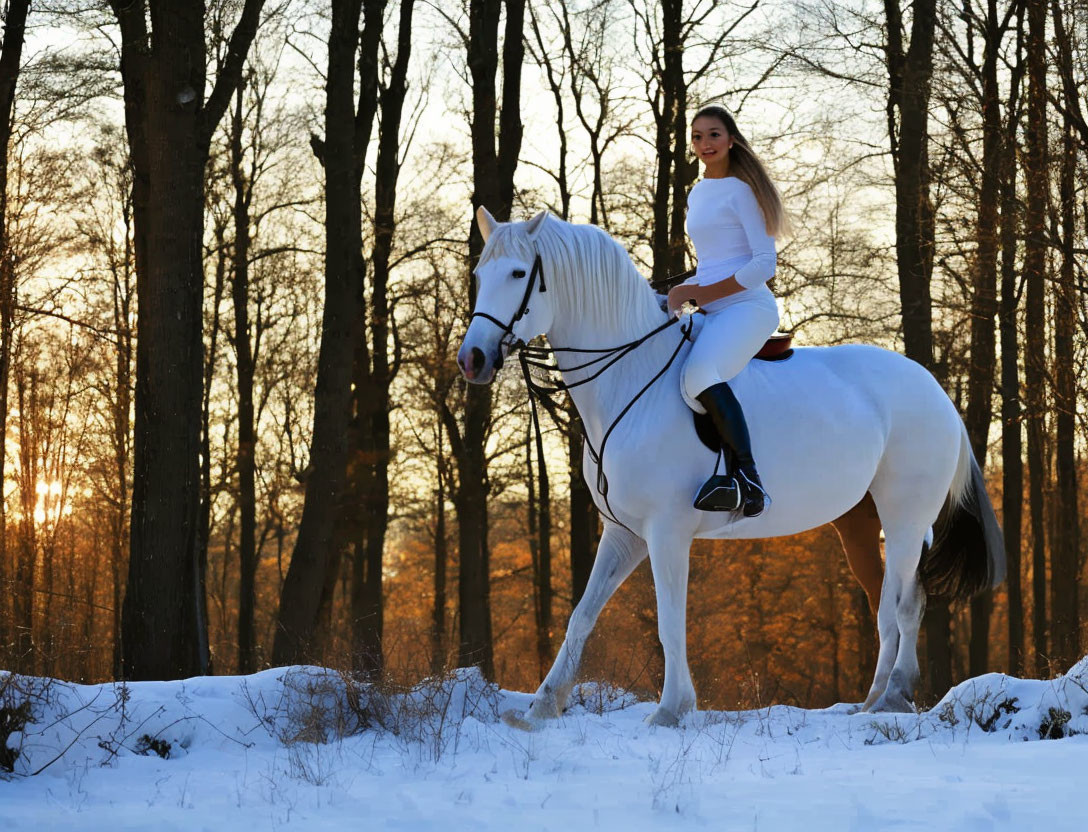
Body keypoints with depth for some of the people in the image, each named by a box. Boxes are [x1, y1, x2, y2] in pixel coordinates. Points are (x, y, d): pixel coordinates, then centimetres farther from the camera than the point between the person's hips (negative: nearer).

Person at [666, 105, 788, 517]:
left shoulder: (741, 190, -4)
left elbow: (765, 263, -11)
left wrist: (704, 292, -13)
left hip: (747, 306, -10)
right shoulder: (696, 194, 21)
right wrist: (688, 290, 10)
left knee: (699, 374, -34)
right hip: (714, 314, 10)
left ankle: (747, 480, -41)